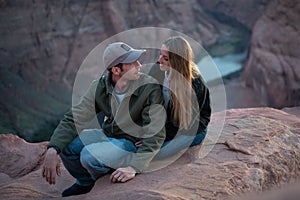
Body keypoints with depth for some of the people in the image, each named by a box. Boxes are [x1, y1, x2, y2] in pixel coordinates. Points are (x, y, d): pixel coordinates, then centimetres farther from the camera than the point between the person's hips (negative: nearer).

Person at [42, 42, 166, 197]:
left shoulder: (150, 88, -23)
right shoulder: (99, 87, -10)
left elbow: (155, 135, -24)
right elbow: (74, 119, -12)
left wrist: (134, 167, -36)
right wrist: (52, 150, -27)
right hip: (107, 134, 5)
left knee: (89, 155, -28)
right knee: (66, 144, -15)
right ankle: (85, 183, 14)